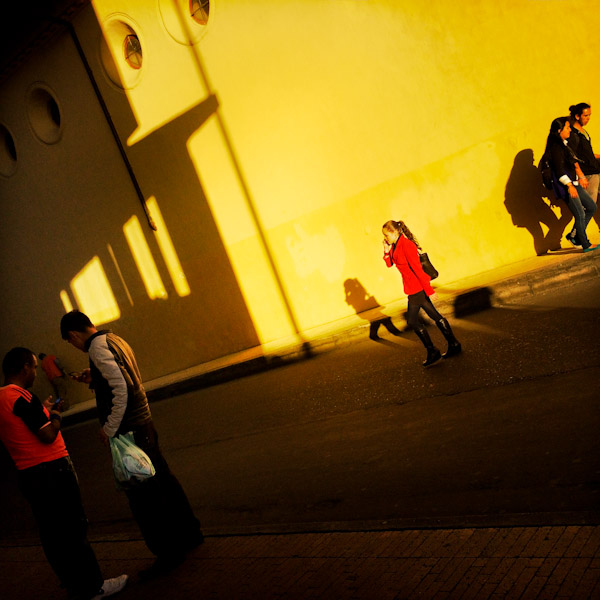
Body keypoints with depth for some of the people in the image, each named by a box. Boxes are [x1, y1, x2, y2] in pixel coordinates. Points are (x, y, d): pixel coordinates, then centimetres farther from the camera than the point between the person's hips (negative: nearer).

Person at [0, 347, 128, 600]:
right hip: (52, 470, -9)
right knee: (73, 529, 1)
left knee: (52, 533, 15)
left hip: (28, 475, 9)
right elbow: (48, 435, -21)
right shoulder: (22, 397, -18)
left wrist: (43, 411, 20)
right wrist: (55, 414, -3)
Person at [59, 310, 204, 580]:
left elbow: (121, 389, -22)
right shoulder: (115, 339, 13)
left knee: (141, 493, -2)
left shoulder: (98, 347, -14)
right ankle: (189, 532, 31)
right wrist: (95, 378, 23)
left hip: (129, 430, -9)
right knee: (163, 479, 18)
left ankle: (168, 552, 6)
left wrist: (110, 428, -17)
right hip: (144, 422, 9)